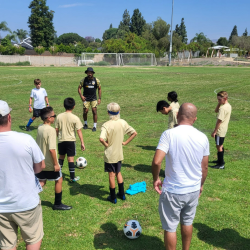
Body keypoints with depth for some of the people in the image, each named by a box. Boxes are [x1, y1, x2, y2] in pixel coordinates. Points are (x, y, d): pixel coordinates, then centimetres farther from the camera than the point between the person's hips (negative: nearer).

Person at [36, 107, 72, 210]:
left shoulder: (40, 128, 2)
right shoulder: (51, 130, -22)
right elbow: (52, 149, -25)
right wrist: (56, 164, -17)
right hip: (50, 163, -7)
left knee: (41, 182, 17)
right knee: (59, 180, 11)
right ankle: (58, 204, 21)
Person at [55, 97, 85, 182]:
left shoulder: (59, 116, -4)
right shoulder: (75, 118, -12)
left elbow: (56, 130, 2)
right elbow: (79, 131, -10)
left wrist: (57, 138, 19)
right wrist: (82, 143, -4)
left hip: (61, 140, 3)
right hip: (71, 140, -3)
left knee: (61, 157, 19)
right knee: (71, 158, 3)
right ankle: (72, 177, 9)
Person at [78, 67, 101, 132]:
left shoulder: (96, 80, -1)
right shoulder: (84, 80, -2)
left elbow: (99, 89, 9)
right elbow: (79, 88, 6)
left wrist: (99, 98, 3)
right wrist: (81, 95, -9)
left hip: (94, 99, 0)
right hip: (86, 99, 0)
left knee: (94, 111, -7)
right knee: (85, 111, -2)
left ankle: (94, 126, 3)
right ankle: (85, 124, 24)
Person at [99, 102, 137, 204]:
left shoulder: (106, 125, -21)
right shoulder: (123, 122, -5)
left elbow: (101, 139, -35)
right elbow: (134, 133, -1)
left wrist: (106, 144, -16)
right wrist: (125, 142, 1)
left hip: (110, 154, -5)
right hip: (119, 153, 5)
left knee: (112, 175, 8)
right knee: (118, 173, 22)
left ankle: (113, 197, 22)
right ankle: (122, 194, 31)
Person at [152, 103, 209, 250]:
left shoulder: (169, 134, -18)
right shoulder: (202, 137, -4)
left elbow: (157, 161, -26)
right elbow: (204, 167, 5)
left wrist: (156, 179, -8)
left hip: (173, 191, -5)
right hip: (194, 190, 5)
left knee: (170, 227, 13)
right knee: (188, 222, 26)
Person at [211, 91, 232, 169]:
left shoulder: (223, 108, -24)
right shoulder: (228, 106, 6)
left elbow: (219, 121, -23)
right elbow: (216, 111, 15)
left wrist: (214, 131, -18)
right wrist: (219, 104, -1)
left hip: (220, 130, -10)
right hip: (224, 130, 10)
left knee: (219, 146, -2)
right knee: (220, 145, 22)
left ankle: (221, 164, 4)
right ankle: (220, 160, 36)